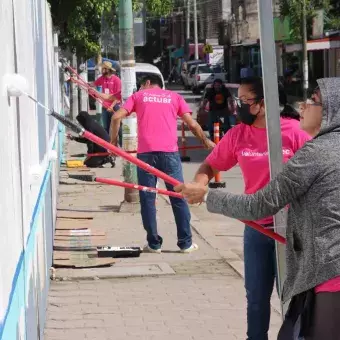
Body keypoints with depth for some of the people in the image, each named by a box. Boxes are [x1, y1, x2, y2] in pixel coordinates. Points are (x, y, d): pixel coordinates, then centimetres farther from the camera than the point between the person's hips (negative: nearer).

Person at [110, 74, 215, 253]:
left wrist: (113, 141, 14)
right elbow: (191, 123, 9)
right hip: (169, 152, 0)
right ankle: (186, 243, 9)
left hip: (145, 152, 0)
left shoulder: (138, 96, 16)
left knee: (147, 199, 7)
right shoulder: (174, 96, 17)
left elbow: (116, 117, 4)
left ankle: (154, 244, 7)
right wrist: (206, 141, 23)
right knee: (178, 197, 7)